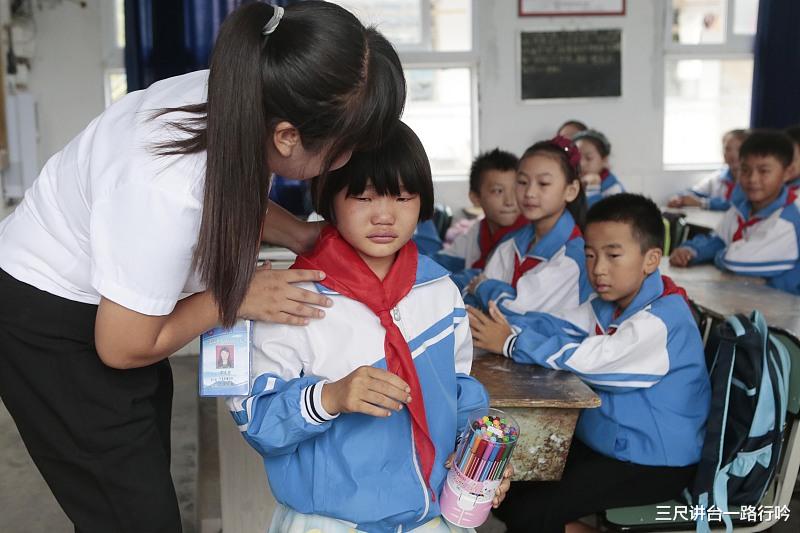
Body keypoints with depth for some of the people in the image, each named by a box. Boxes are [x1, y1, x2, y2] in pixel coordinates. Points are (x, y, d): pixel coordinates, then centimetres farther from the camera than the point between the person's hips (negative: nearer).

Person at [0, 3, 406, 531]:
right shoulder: (167, 191, -40)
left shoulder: (242, 97, -19)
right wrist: (238, 299, -16)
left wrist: (301, 235, -8)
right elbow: (124, 348, -24)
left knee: (148, 490, 20)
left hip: (109, 300, 8)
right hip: (47, 326, -7)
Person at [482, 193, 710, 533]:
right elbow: (559, 329, -6)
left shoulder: (661, 321, -24)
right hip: (602, 442, 9)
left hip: (655, 462, -9)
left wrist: (512, 343, -28)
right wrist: (504, 327, -24)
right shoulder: (608, 305, 6)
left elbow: (587, 358, -32)